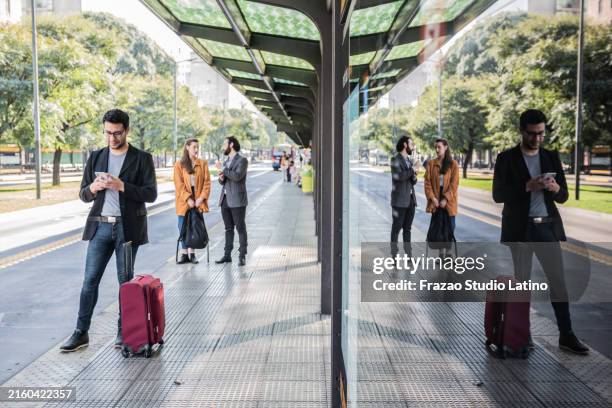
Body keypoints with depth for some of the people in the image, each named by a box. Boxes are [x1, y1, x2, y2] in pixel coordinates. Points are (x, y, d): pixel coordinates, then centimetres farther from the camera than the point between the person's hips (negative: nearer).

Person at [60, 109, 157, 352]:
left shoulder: (142, 158, -1)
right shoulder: (96, 157, 10)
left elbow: (151, 194, -7)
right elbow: (83, 195, 12)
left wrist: (122, 186, -19)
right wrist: (92, 188, -11)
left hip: (127, 227, -3)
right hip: (100, 225, 3)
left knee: (125, 280, 4)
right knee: (90, 279, 2)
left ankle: (124, 331, 15)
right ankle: (81, 332, 10)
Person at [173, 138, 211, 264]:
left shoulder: (203, 163, 7)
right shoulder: (179, 165, 2)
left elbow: (207, 182, 2)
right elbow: (179, 184, -5)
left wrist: (202, 198, -10)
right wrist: (188, 199, -14)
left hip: (198, 201, 1)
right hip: (184, 202, -1)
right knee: (183, 228, 2)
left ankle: (192, 254, 11)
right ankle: (184, 254, 10)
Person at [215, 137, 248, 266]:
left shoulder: (242, 160, -6)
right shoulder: (226, 161, 17)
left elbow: (237, 176, -22)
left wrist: (223, 169, -14)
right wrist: (221, 178, -2)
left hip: (237, 201, -7)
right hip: (225, 200, 7)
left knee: (240, 229, -1)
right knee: (228, 229, 12)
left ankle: (242, 256, 3)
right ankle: (227, 254, 17)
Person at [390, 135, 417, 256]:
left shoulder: (409, 161, 16)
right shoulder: (395, 160, -7)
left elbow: (413, 181, 17)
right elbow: (399, 176, -22)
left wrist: (414, 177, -5)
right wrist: (413, 170, -12)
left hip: (410, 199, 7)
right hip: (400, 200, -7)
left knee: (408, 228, 10)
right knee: (397, 227, -2)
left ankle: (408, 253, 14)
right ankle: (394, 255, 3)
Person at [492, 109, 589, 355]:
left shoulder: (551, 157, 9)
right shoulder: (506, 158, -1)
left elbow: (563, 197, 8)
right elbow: (498, 194, -8)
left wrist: (555, 189, -15)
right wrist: (527, 186, -21)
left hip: (548, 227, 3)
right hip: (520, 228, -3)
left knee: (558, 280, 1)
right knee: (522, 280, 7)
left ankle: (566, 335, 8)